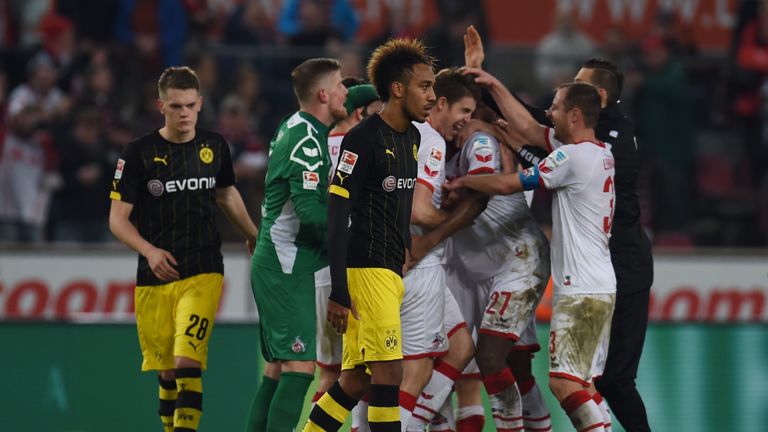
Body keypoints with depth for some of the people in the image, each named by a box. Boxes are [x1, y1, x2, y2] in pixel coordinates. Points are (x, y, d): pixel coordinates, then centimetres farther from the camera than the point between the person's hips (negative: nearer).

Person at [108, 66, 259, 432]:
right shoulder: (140, 153, -3)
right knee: (167, 372, 5)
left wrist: (254, 236, 37)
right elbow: (117, 219, -3)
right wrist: (149, 251, -19)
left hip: (203, 274, 0)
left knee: (187, 362, -17)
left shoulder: (214, 146, 6)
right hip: (155, 279, 0)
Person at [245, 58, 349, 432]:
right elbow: (309, 211, -23)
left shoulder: (293, 129, 13)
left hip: (275, 264, 10)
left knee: (278, 367, 11)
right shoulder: (307, 139, -17)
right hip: (287, 267, -10)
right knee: (300, 365, -14)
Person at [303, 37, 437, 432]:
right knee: (388, 370, -12)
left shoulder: (412, 137, 14)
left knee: (356, 381, 7)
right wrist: (338, 292, -19)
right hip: (367, 269, -9)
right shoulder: (362, 139, -13)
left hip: (392, 270, 9)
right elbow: (336, 216, -16)